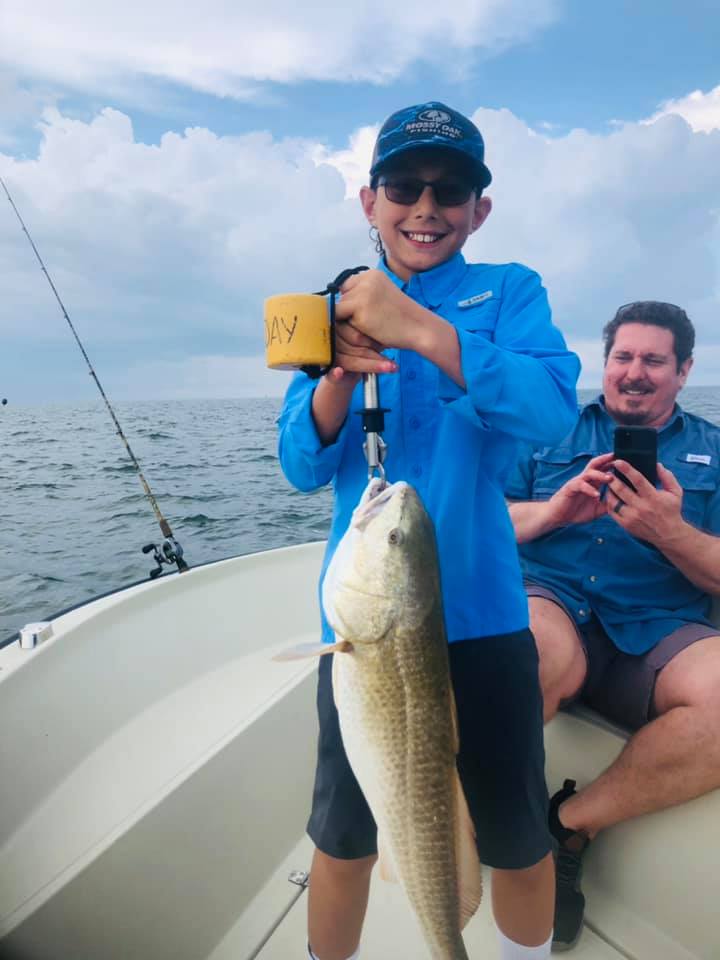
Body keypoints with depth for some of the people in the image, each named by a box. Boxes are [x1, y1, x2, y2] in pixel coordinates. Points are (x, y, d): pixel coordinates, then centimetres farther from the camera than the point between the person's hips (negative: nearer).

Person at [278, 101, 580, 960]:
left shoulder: (508, 291, 3)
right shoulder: (338, 310, 8)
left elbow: (553, 411, -16)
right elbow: (302, 467, 1)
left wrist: (420, 329, -26)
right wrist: (340, 375, -18)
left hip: (480, 612, -1)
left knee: (516, 840, 16)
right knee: (343, 835, 16)